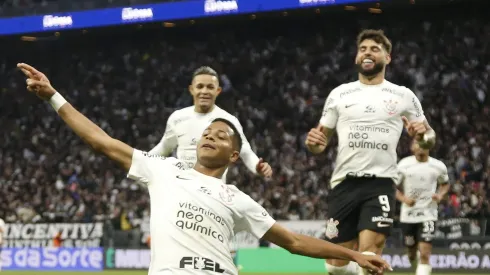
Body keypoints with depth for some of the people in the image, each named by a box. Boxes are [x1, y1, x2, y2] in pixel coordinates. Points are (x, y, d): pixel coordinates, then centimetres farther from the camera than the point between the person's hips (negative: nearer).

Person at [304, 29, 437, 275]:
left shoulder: (404, 96, 7)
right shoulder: (339, 94, 10)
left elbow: (428, 138, 12)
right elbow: (322, 140, 14)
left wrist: (423, 135, -12)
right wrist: (313, 143, -10)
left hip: (380, 184, -2)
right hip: (344, 183, 2)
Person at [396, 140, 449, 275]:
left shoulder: (438, 166, -3)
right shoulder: (404, 165, -6)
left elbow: (445, 184, 16)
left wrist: (440, 195, -5)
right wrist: (403, 198, -17)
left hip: (428, 213, -1)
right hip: (408, 214, 1)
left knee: (424, 254, -15)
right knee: (412, 251, 16)